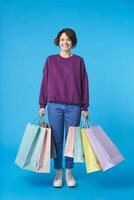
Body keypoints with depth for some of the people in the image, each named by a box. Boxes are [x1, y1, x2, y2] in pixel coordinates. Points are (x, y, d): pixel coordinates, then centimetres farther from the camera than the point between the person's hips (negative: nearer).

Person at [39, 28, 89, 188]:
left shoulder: (78, 61, 5)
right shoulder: (50, 60, 6)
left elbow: (84, 84, 5)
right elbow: (45, 83, 6)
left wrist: (85, 107, 2)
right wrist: (42, 105, 3)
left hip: (74, 107, 0)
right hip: (54, 106, 0)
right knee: (57, 140, 5)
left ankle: (69, 172, 23)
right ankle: (58, 173, 20)